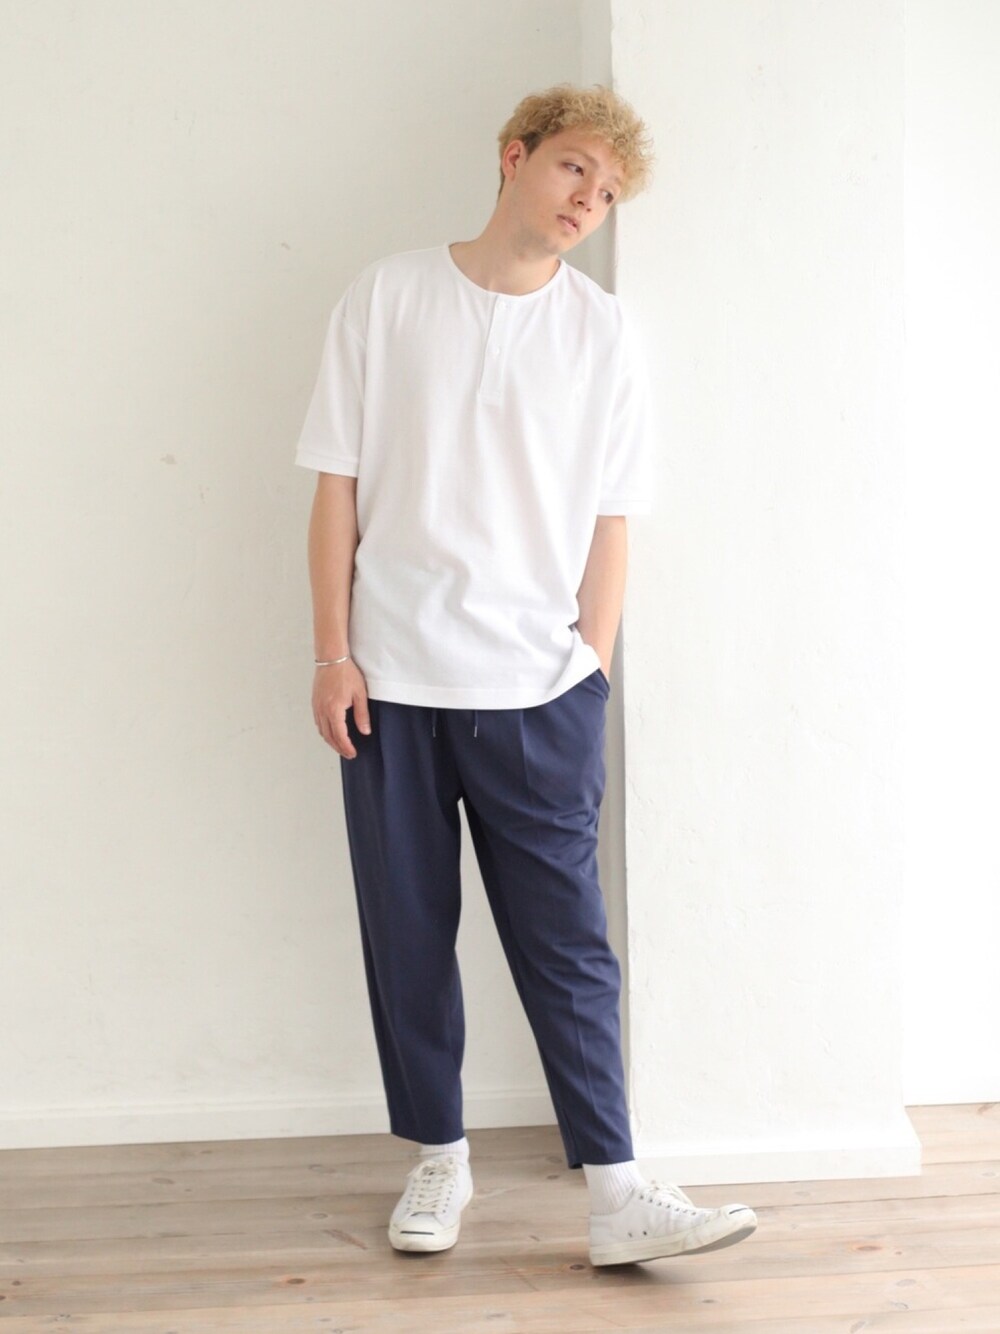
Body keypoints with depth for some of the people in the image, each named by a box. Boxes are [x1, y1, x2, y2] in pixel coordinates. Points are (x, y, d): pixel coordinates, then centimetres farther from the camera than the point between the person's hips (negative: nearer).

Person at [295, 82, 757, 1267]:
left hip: (538, 692, 0)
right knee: (407, 936, 8)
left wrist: (592, 670, 0)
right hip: (391, 682, 0)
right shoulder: (388, 297, 3)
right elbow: (337, 486, 3)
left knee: (567, 944, 1)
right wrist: (331, 656, -2)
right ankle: (438, 1158, 24)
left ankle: (614, 1192, 7)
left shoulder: (604, 333, 6)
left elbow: (610, 520, 7)